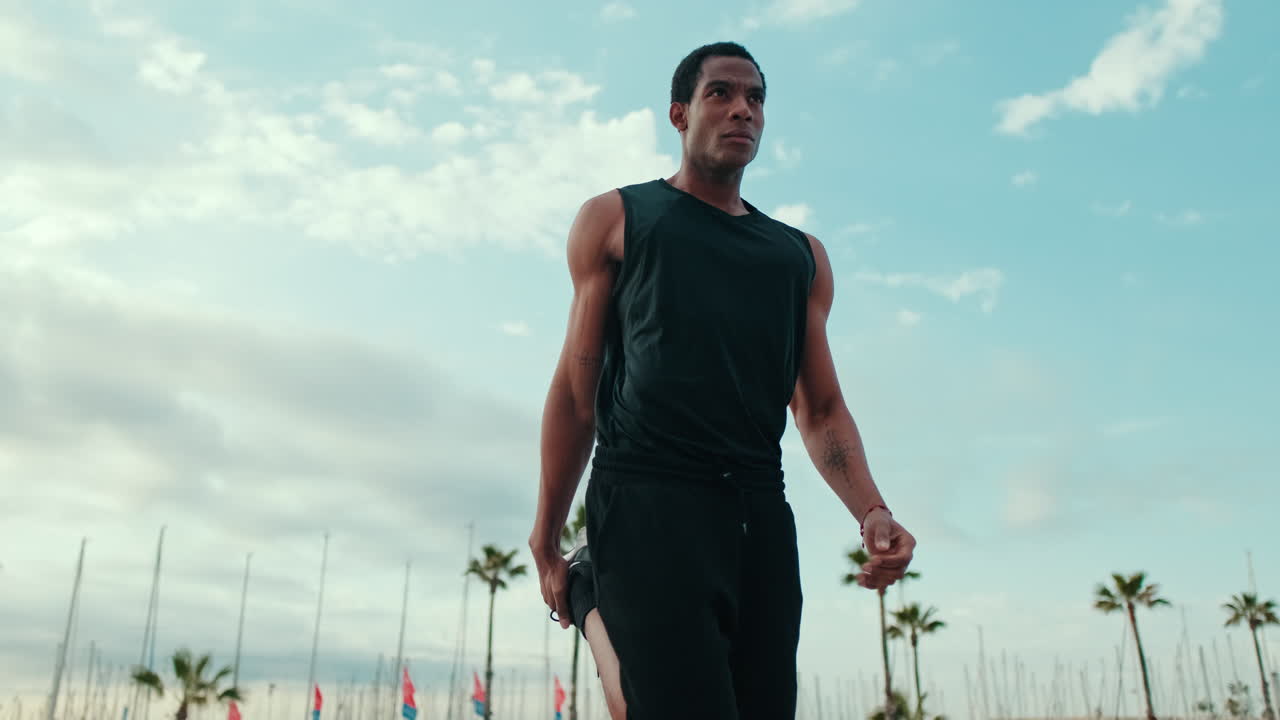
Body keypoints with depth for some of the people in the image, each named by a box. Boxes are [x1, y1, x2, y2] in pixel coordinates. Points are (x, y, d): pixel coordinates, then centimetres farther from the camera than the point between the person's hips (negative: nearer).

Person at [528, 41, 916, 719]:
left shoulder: (801, 255, 21)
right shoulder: (617, 219, 12)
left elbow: (821, 409, 17)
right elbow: (576, 389, 7)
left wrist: (871, 511, -1)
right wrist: (547, 541, 4)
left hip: (762, 518, 4)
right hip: (648, 507, -4)